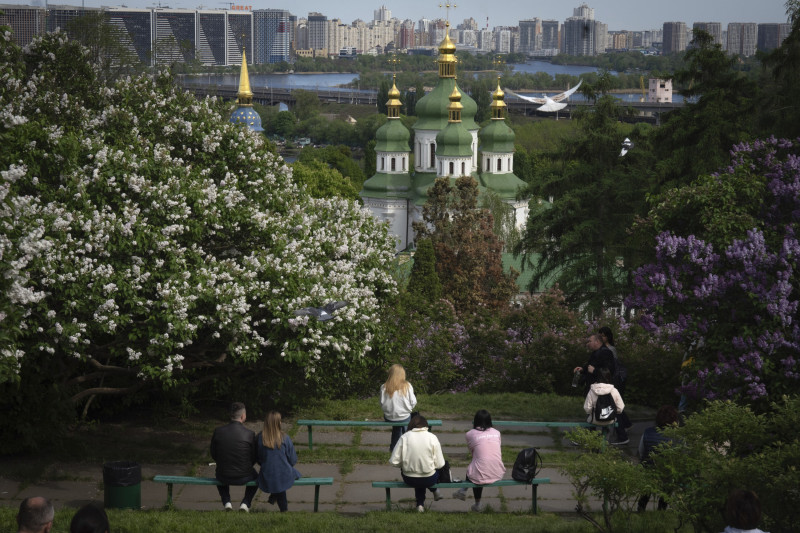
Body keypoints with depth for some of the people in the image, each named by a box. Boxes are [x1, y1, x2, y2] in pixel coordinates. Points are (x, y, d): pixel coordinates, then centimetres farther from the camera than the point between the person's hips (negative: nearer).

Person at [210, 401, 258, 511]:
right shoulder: (249, 434, -17)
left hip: (224, 478, 1)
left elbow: (213, 454, 1)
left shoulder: (218, 432, -12)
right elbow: (253, 458, -5)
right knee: (255, 477, 35)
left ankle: (226, 502, 26)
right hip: (244, 478, -1)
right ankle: (245, 503, 21)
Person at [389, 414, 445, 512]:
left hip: (409, 480, 1)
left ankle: (420, 503, 36)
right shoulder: (432, 437, -11)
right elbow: (439, 464, -9)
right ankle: (434, 490, 45)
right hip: (429, 480, -1)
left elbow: (394, 461, -11)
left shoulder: (404, 437, -11)